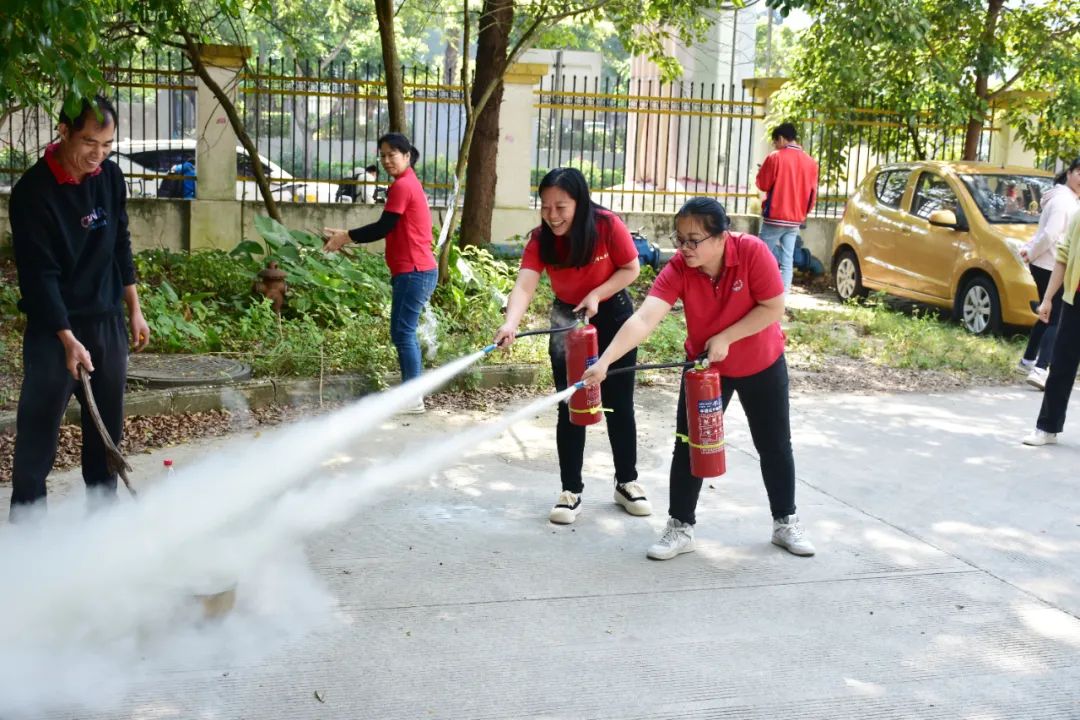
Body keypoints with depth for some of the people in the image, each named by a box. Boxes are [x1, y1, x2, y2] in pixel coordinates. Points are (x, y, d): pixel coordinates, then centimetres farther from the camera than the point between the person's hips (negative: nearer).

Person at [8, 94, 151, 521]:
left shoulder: (110, 176, 2)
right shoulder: (33, 190, -16)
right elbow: (39, 273, -18)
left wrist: (134, 310, 12)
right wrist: (67, 338, -23)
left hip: (108, 321, 6)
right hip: (53, 326, -5)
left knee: (107, 425, 11)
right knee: (38, 426, -3)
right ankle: (27, 519, 5)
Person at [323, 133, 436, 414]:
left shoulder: (402, 186, -13)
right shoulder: (408, 183, 19)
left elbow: (383, 228, -14)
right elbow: (390, 229, 21)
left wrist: (346, 237, -3)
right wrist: (346, 235, 18)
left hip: (413, 272, -10)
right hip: (414, 272, 10)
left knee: (403, 333, -8)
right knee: (403, 333, 13)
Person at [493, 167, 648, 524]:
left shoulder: (608, 225, -23)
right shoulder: (541, 240, -19)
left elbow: (631, 269, -11)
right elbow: (524, 285, -33)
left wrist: (596, 294, -26)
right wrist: (511, 323, -52)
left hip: (612, 315, -1)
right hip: (567, 320, 1)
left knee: (619, 404, 8)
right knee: (570, 407, 0)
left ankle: (627, 482, 24)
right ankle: (571, 491, 9)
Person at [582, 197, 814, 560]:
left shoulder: (752, 252, -29)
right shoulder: (678, 269, -26)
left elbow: (774, 308, -22)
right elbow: (644, 319, -37)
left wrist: (726, 338, -27)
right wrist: (604, 361, -50)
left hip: (763, 365, 0)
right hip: (705, 366, 1)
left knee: (775, 446, 12)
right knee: (688, 446, -1)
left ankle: (786, 523, 31)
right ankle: (681, 528, 13)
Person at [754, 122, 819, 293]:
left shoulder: (775, 157, -9)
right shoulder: (810, 162, 6)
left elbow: (762, 184, -2)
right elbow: (813, 194, 12)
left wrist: (763, 170, 17)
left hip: (775, 218, -4)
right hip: (795, 220, 5)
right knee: (787, 261, 4)